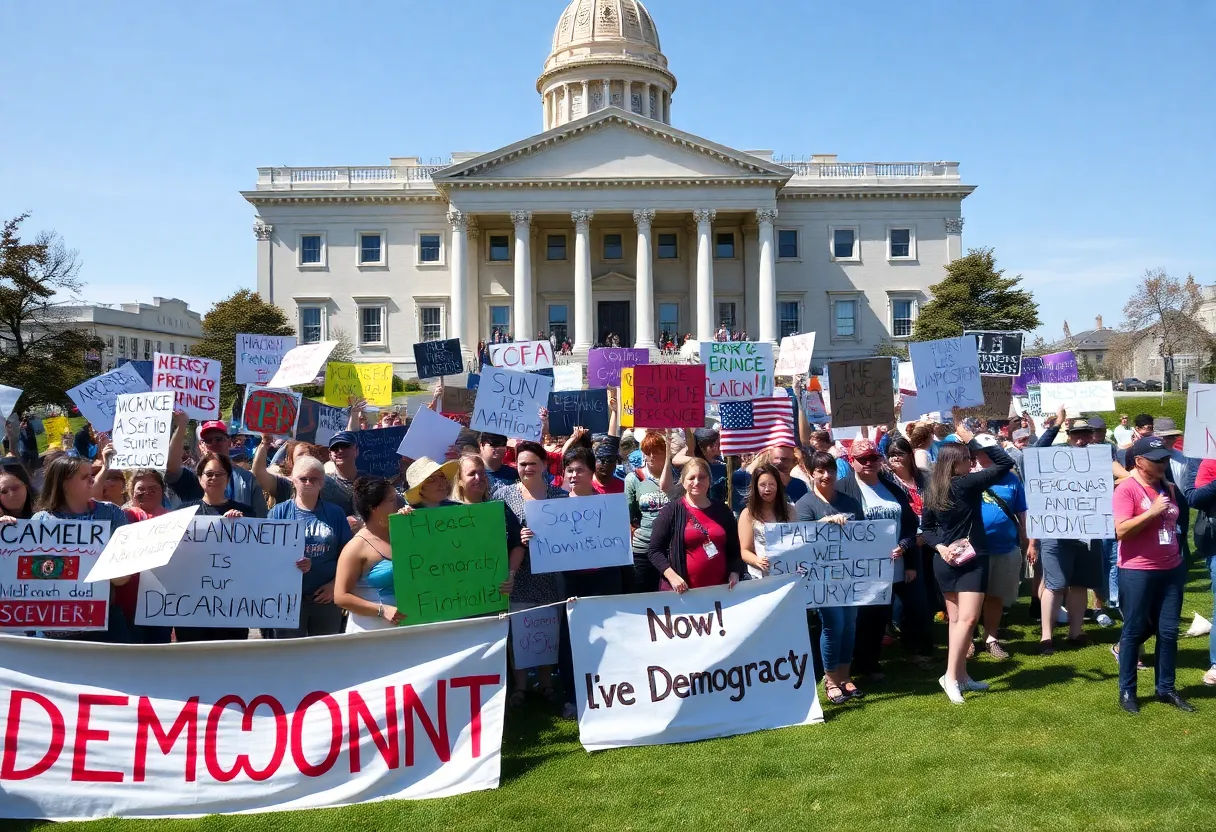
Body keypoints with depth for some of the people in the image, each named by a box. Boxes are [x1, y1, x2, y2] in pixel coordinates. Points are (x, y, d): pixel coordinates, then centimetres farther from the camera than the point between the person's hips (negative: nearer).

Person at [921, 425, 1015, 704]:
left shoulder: (932, 491, 4)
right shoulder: (967, 484, -15)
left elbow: (927, 528, 11)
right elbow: (1005, 462, -11)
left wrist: (940, 547, -2)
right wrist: (974, 439, -8)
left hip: (944, 561, 7)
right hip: (971, 559, -7)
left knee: (956, 619, 12)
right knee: (968, 618, -8)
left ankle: (962, 675, 19)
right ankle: (951, 676, -14)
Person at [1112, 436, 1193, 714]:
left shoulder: (1168, 488, 9)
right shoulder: (1126, 489, -13)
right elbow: (1121, 531, -21)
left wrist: (1177, 557, 17)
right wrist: (1152, 511, -23)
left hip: (1171, 570, 6)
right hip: (1137, 572, -6)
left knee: (1168, 631, 9)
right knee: (1134, 630, 3)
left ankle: (1166, 688, 21)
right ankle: (1127, 691, 14)